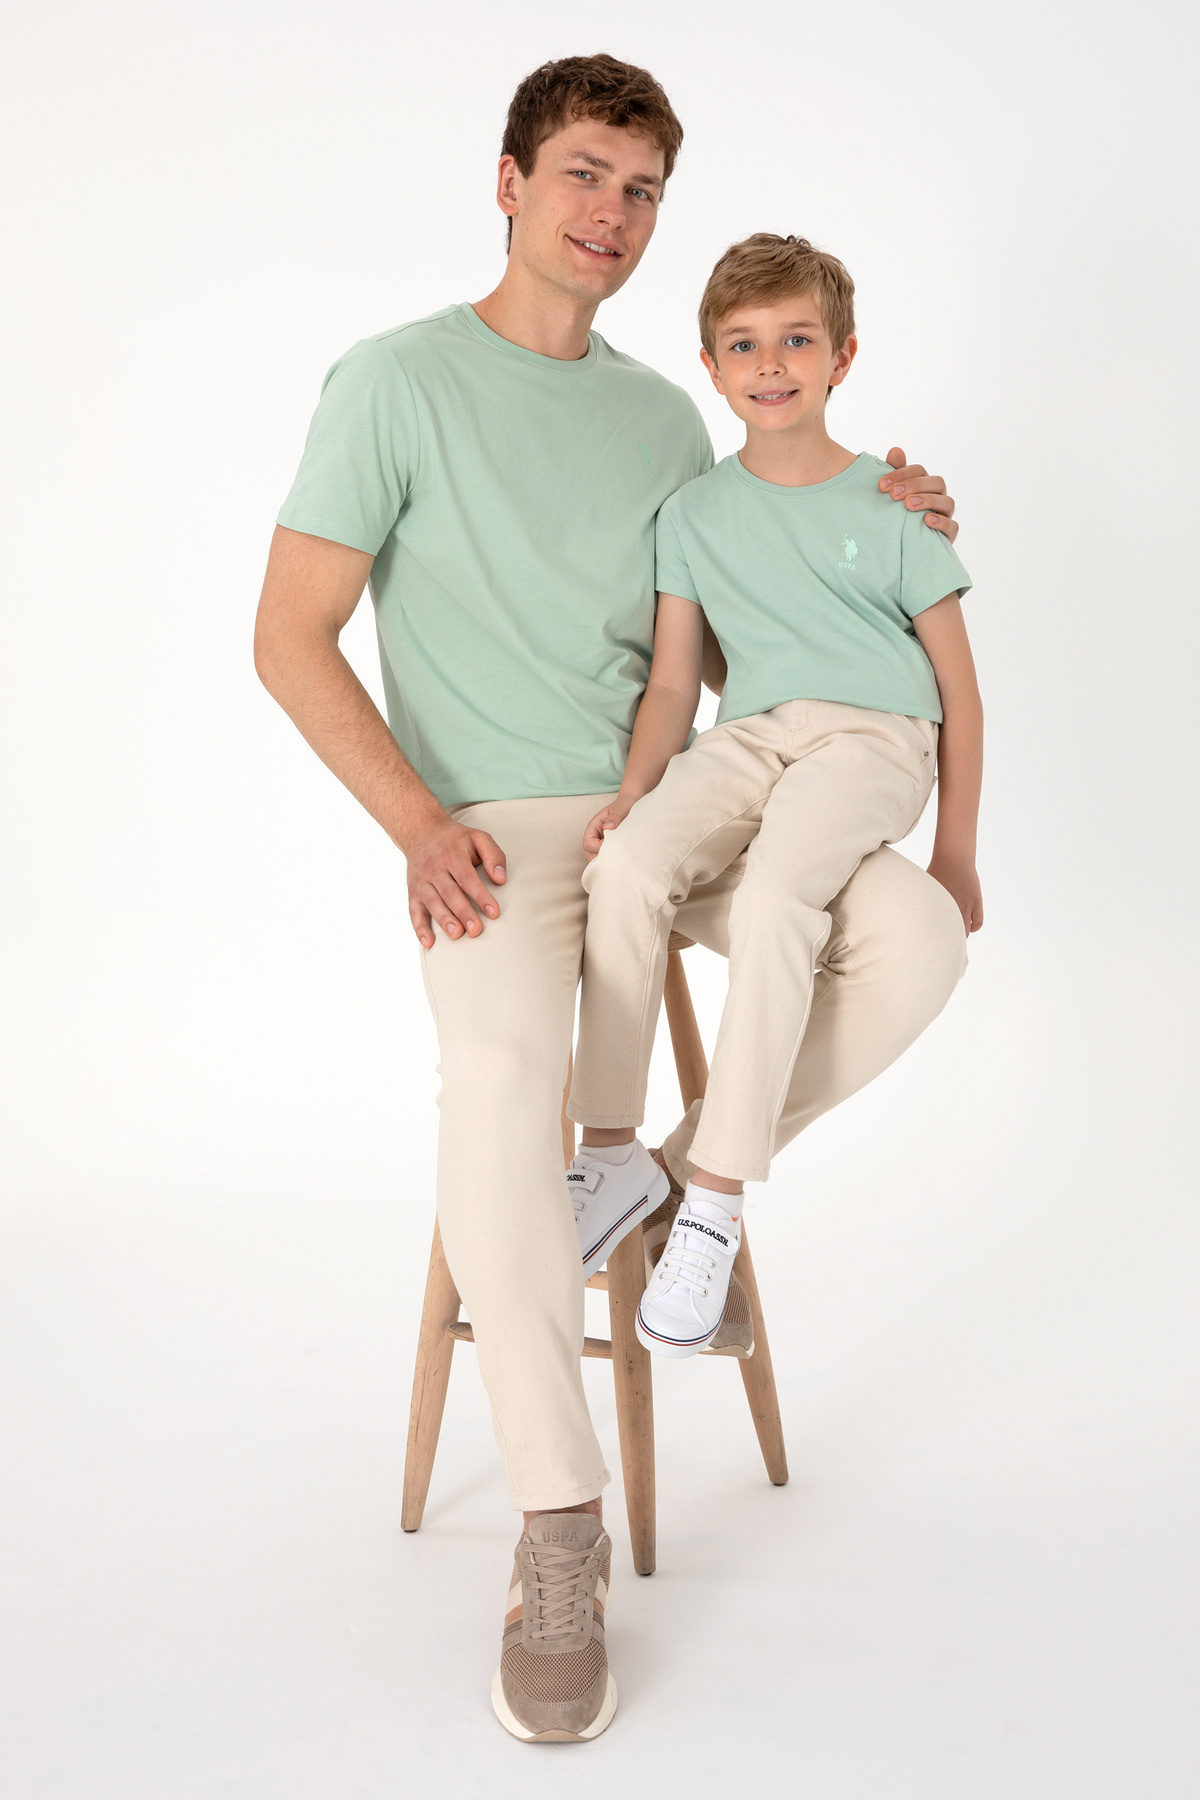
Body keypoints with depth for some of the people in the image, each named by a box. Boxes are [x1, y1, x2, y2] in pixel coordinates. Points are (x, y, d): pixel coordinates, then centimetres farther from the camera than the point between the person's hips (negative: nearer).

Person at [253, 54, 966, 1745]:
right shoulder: (398, 382, 0)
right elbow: (292, 638, -4)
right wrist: (423, 829, -16)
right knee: (504, 1073, -35)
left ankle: (696, 1179, 3)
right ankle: (560, 1525, -21)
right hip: (495, 827, -5)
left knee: (916, 932, -21)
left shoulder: (663, 416, 17)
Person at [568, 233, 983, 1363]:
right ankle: (611, 1154, -18)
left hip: (875, 734, -2)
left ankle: (715, 1200, -28)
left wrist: (955, 854, 5)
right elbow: (672, 683, 9)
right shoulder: (694, 512, 12)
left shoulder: (890, 504, 6)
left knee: (775, 889, -34)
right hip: (748, 734, 3)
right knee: (628, 860, -29)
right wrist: (632, 792, -10)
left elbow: (958, 686, 8)